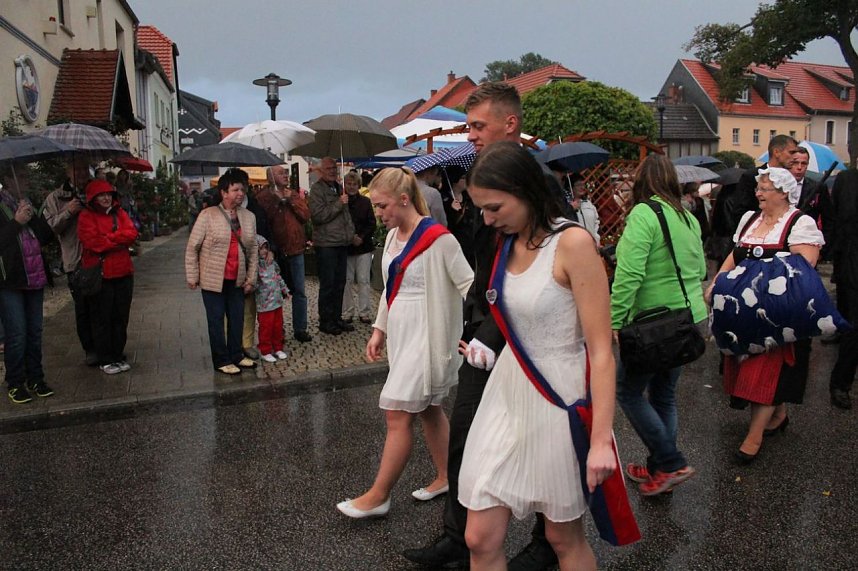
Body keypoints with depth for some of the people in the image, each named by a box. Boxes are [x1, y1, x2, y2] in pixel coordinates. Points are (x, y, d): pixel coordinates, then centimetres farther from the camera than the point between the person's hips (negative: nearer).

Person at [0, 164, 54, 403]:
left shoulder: (27, 204, 14)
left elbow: (46, 236, 5)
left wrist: (32, 216, -9)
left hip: (34, 278, 6)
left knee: (35, 332, 10)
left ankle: (35, 379, 20)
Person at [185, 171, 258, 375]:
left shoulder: (249, 217, 6)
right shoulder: (207, 215, -8)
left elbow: (253, 250, 9)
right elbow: (192, 248, -4)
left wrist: (251, 278, 6)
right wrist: (192, 277, -5)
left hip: (237, 280, 4)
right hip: (213, 279, -4)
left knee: (237, 318, 12)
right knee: (216, 320, 5)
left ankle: (236, 355, 29)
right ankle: (222, 361, 17)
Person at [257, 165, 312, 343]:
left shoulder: (295, 195, 11)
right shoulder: (264, 196, -3)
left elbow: (306, 216, 0)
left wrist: (292, 200, -8)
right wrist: (277, 199, -16)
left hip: (295, 249, 3)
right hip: (275, 251, -3)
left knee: (299, 292, 4)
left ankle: (300, 329, 12)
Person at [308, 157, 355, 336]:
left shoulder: (338, 188, 17)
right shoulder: (317, 189, -8)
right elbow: (318, 215, -18)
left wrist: (351, 231, 14)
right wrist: (339, 204, -15)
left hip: (342, 243, 8)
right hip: (326, 244, -8)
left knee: (340, 282, 12)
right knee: (328, 284, -3)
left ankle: (337, 318, 21)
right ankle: (325, 321, 7)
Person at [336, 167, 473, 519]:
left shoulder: (438, 238, -15)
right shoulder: (393, 236, 10)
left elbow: (468, 284, -14)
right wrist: (379, 330, 14)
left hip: (425, 335, -8)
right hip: (401, 334, 8)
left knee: (397, 413, -4)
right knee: (428, 409, 16)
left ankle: (378, 495, 8)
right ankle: (445, 477, 30)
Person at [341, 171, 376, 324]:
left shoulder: (365, 202, 4)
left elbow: (372, 224, 4)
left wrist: (362, 237, -10)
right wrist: (350, 237, -12)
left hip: (364, 246, 1)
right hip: (345, 247, -1)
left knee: (363, 280, 3)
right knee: (347, 280, 3)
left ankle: (364, 312, 10)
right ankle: (347, 312, 13)